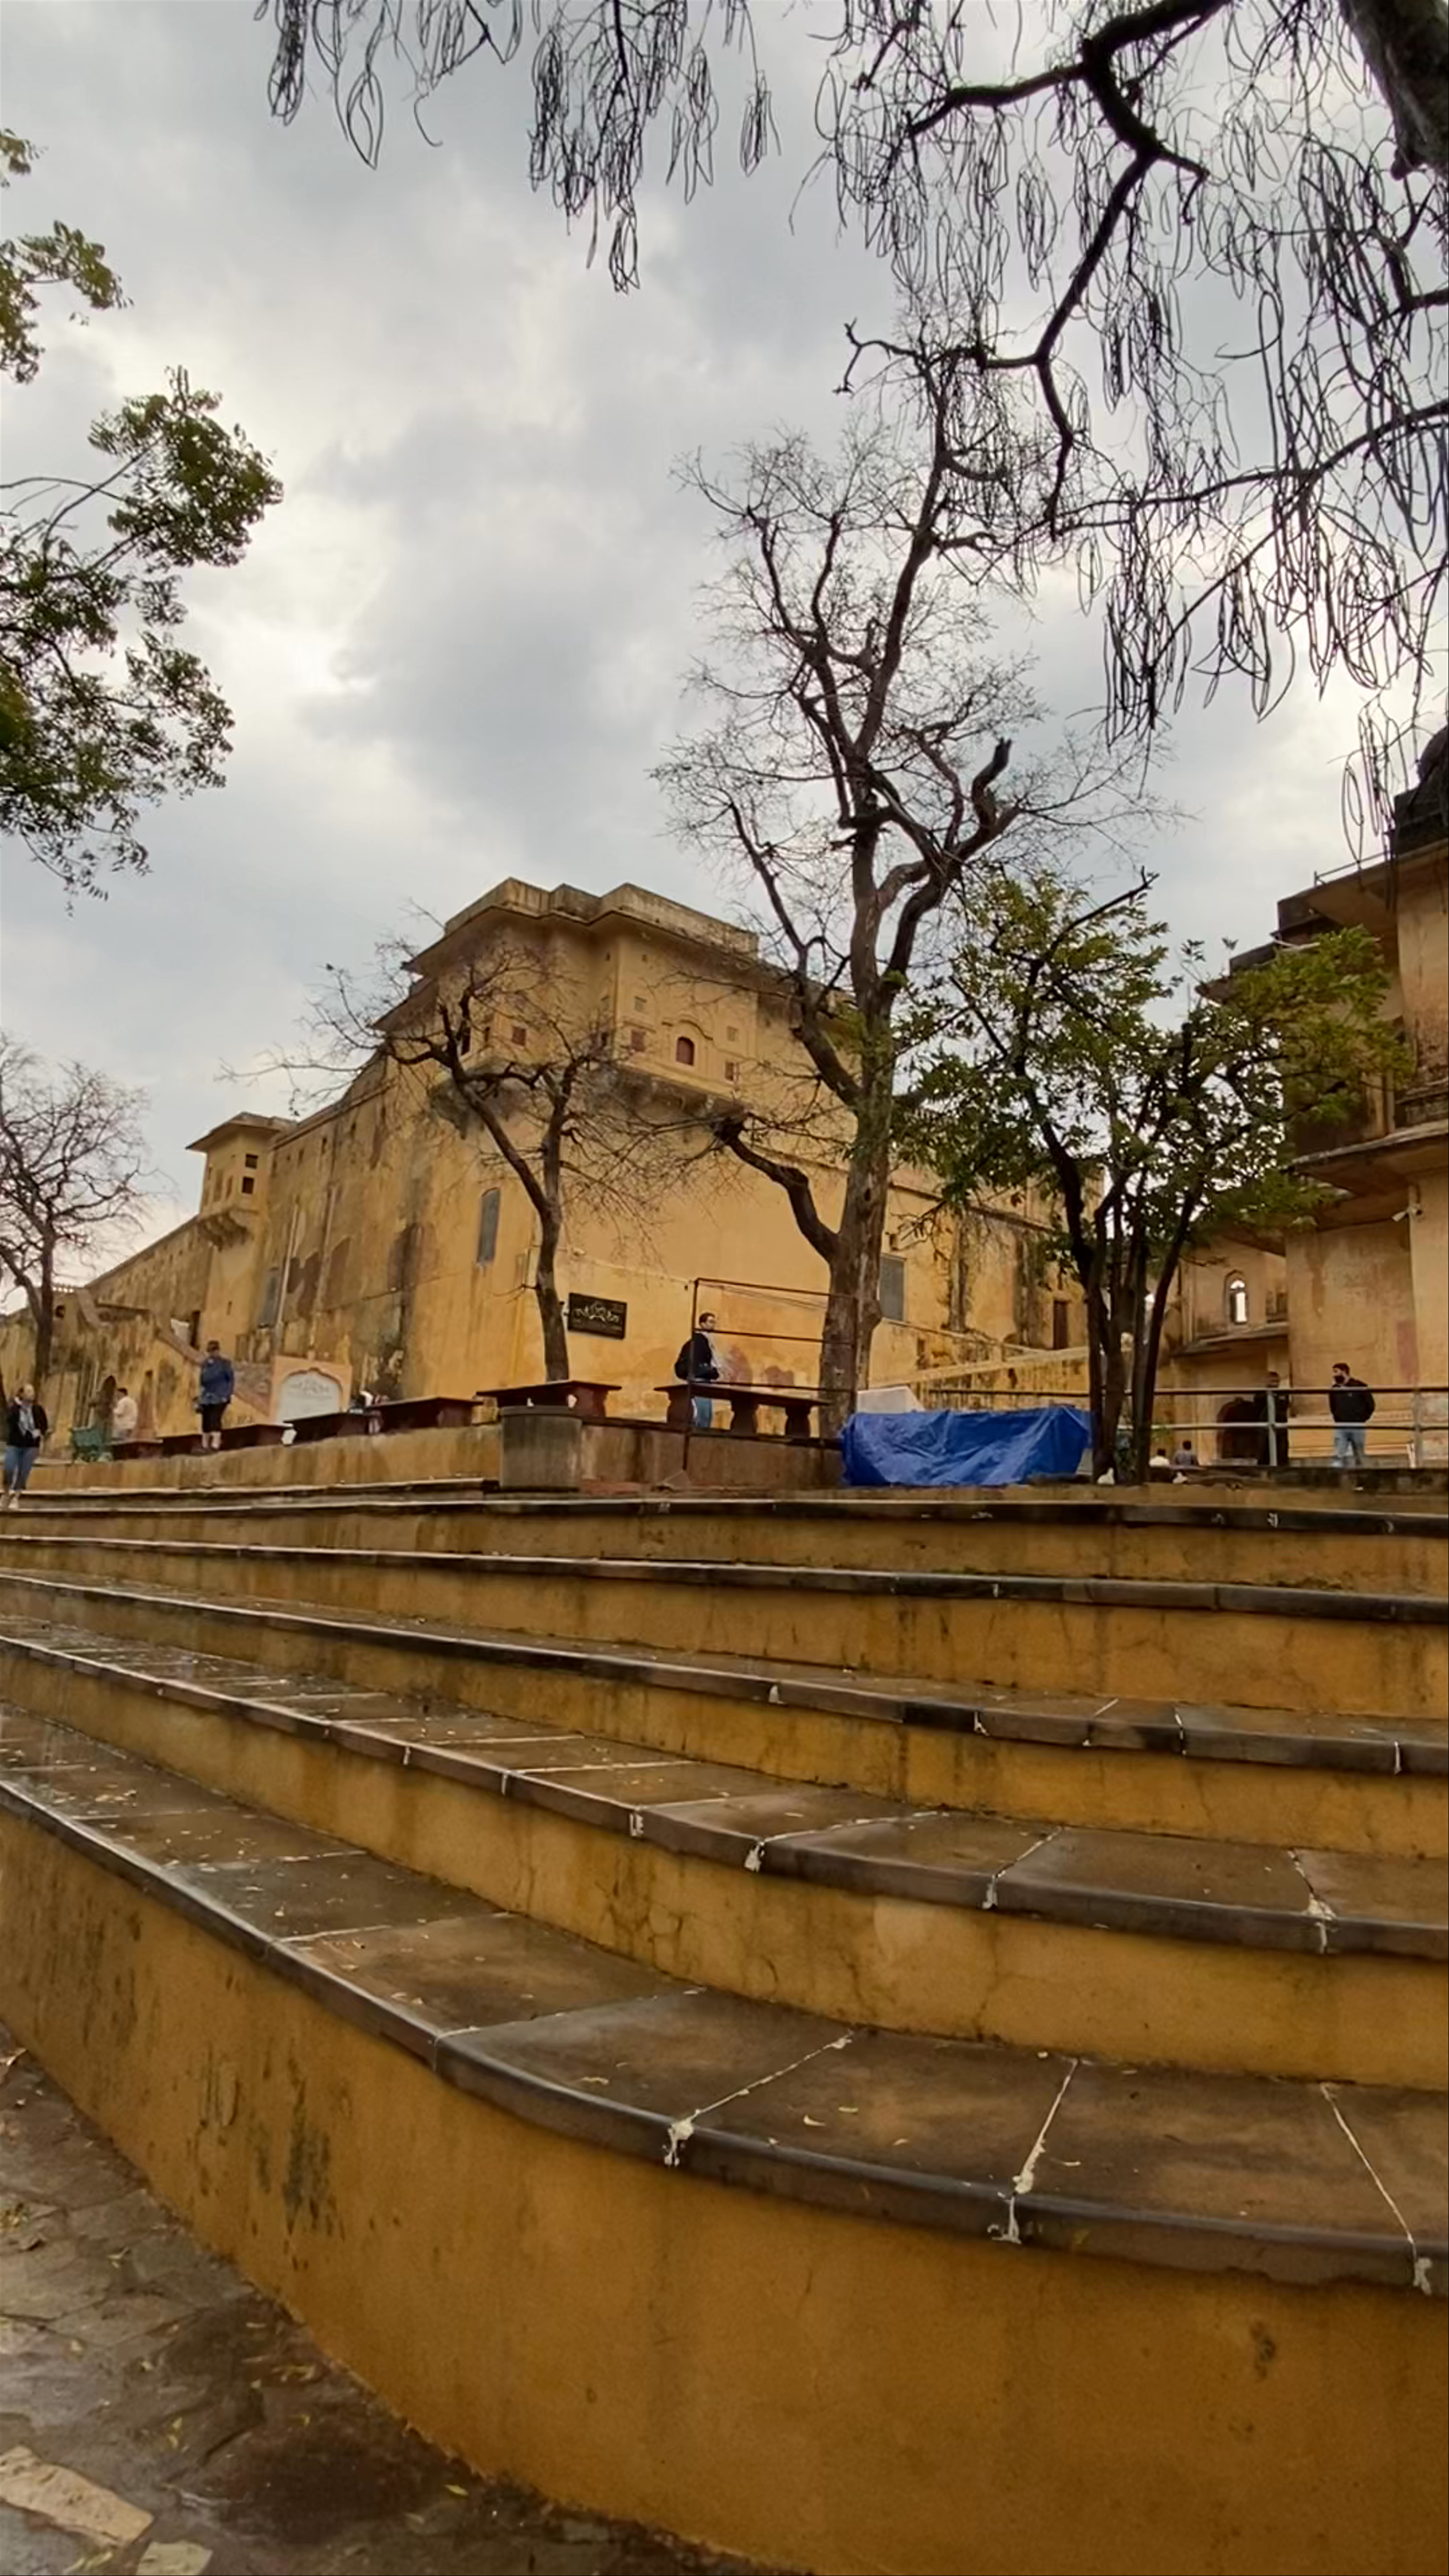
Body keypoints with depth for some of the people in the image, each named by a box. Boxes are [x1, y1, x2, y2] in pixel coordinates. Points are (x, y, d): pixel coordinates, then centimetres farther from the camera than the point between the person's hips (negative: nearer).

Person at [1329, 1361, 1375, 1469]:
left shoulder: (1359, 1386, -6)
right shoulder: (1334, 1390, 5)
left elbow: (1370, 1405, 1)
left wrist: (1362, 1420, 0)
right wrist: (1338, 1420, 12)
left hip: (1358, 1428, -2)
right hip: (1340, 1429, 2)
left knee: (1360, 1458, 7)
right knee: (1338, 1456, -9)